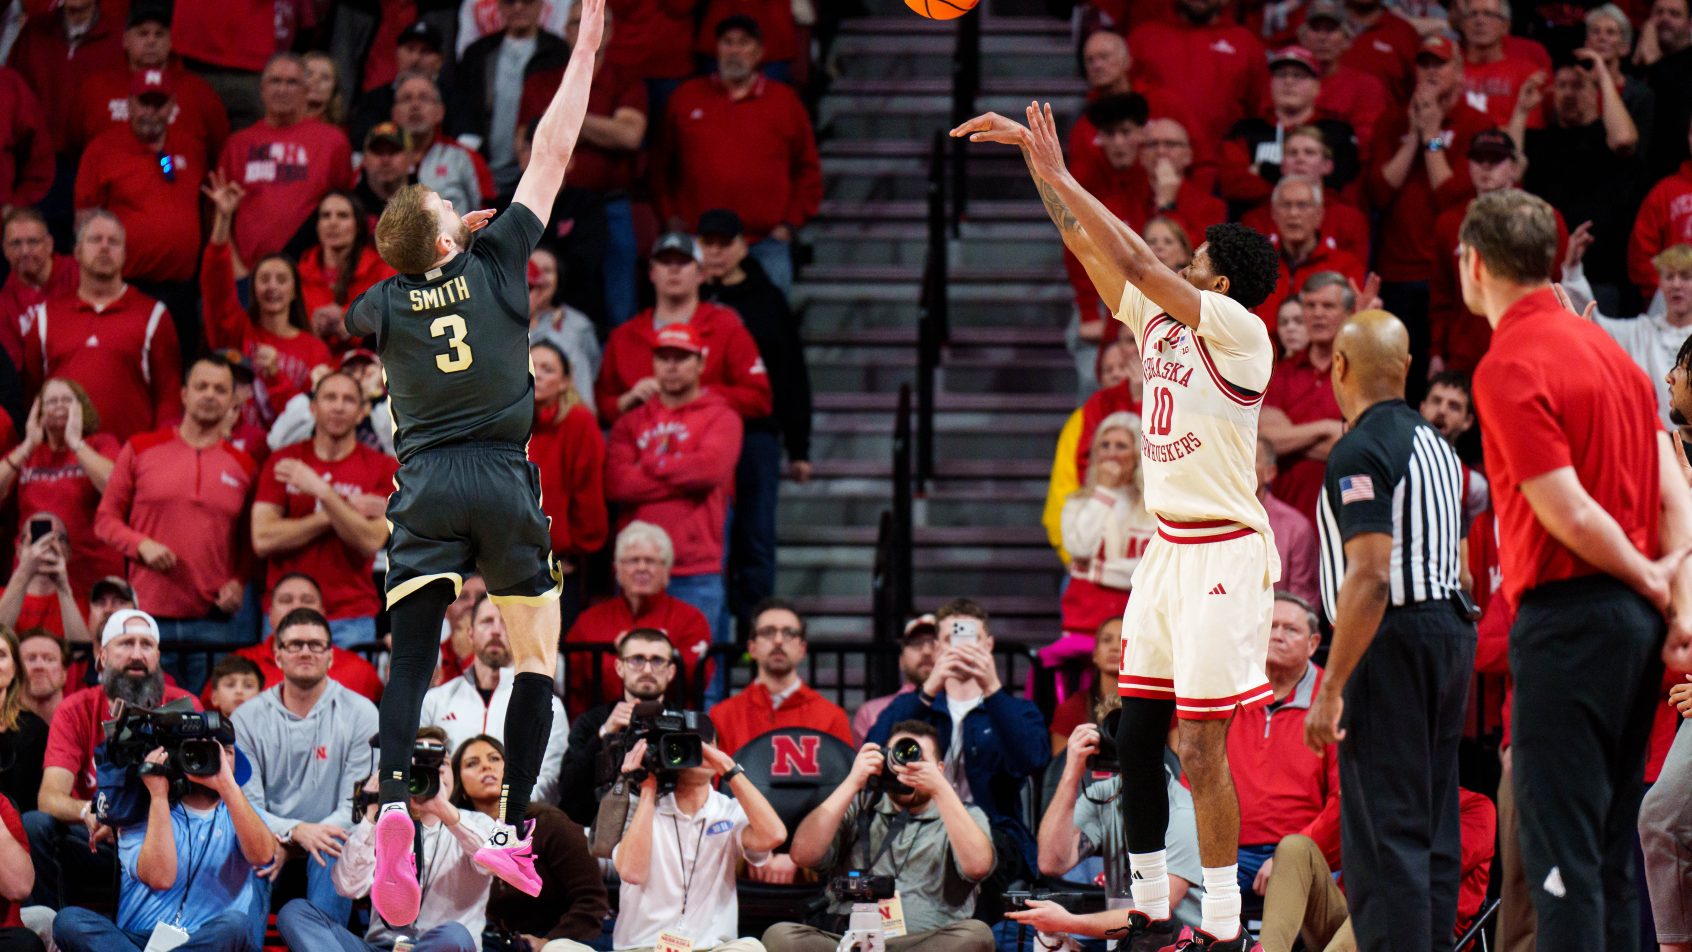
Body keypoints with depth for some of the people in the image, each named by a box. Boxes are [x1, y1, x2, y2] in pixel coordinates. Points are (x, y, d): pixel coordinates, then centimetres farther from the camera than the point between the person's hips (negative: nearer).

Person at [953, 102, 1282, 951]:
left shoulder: (1238, 333, -12)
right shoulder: (1159, 323, 11)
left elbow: (1136, 259, -18)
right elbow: (1088, 246, 14)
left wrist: (1059, 175, -13)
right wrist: (1036, 155, 10)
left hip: (1222, 555, -9)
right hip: (1167, 549, 9)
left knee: (1201, 750, -10)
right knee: (1135, 738, 8)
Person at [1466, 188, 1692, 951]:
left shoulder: (1508, 368, -13)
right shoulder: (1604, 347, 13)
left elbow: (1570, 515, -18)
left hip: (1567, 615, -9)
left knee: (1560, 844, -8)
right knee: (1611, 844, 13)